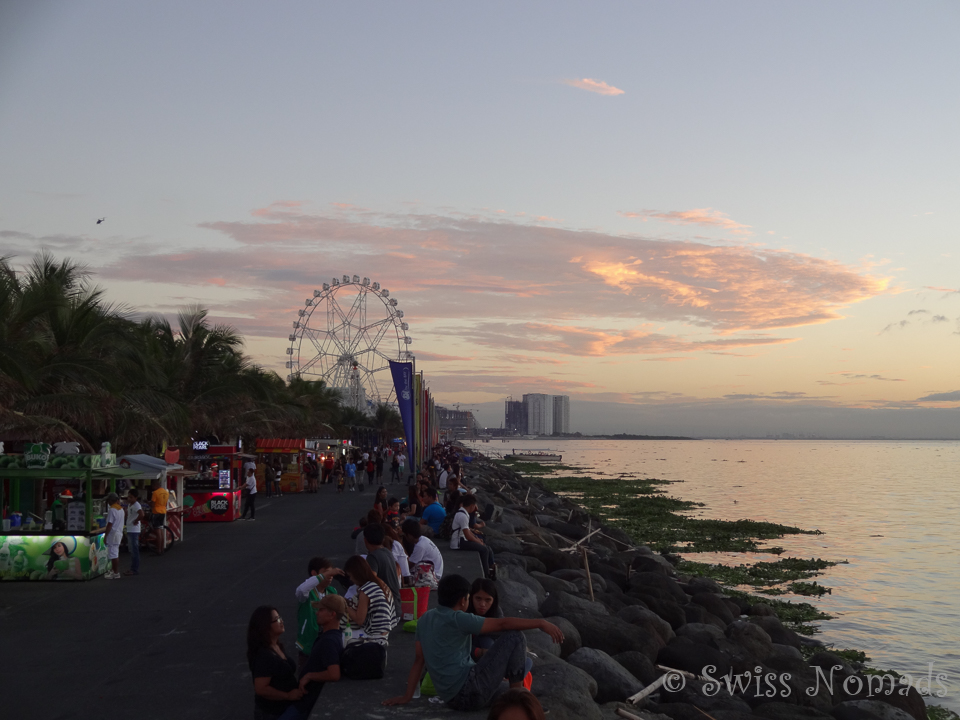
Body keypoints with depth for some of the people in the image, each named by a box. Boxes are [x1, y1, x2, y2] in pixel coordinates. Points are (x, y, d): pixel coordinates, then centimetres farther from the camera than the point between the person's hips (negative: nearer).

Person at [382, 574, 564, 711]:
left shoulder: (425, 619, 10)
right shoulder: (457, 619, -14)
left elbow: (418, 659, 14)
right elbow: (502, 624, -14)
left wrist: (407, 696, 17)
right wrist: (541, 623, -10)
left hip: (452, 697, 9)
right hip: (469, 692, -9)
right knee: (514, 637, -4)